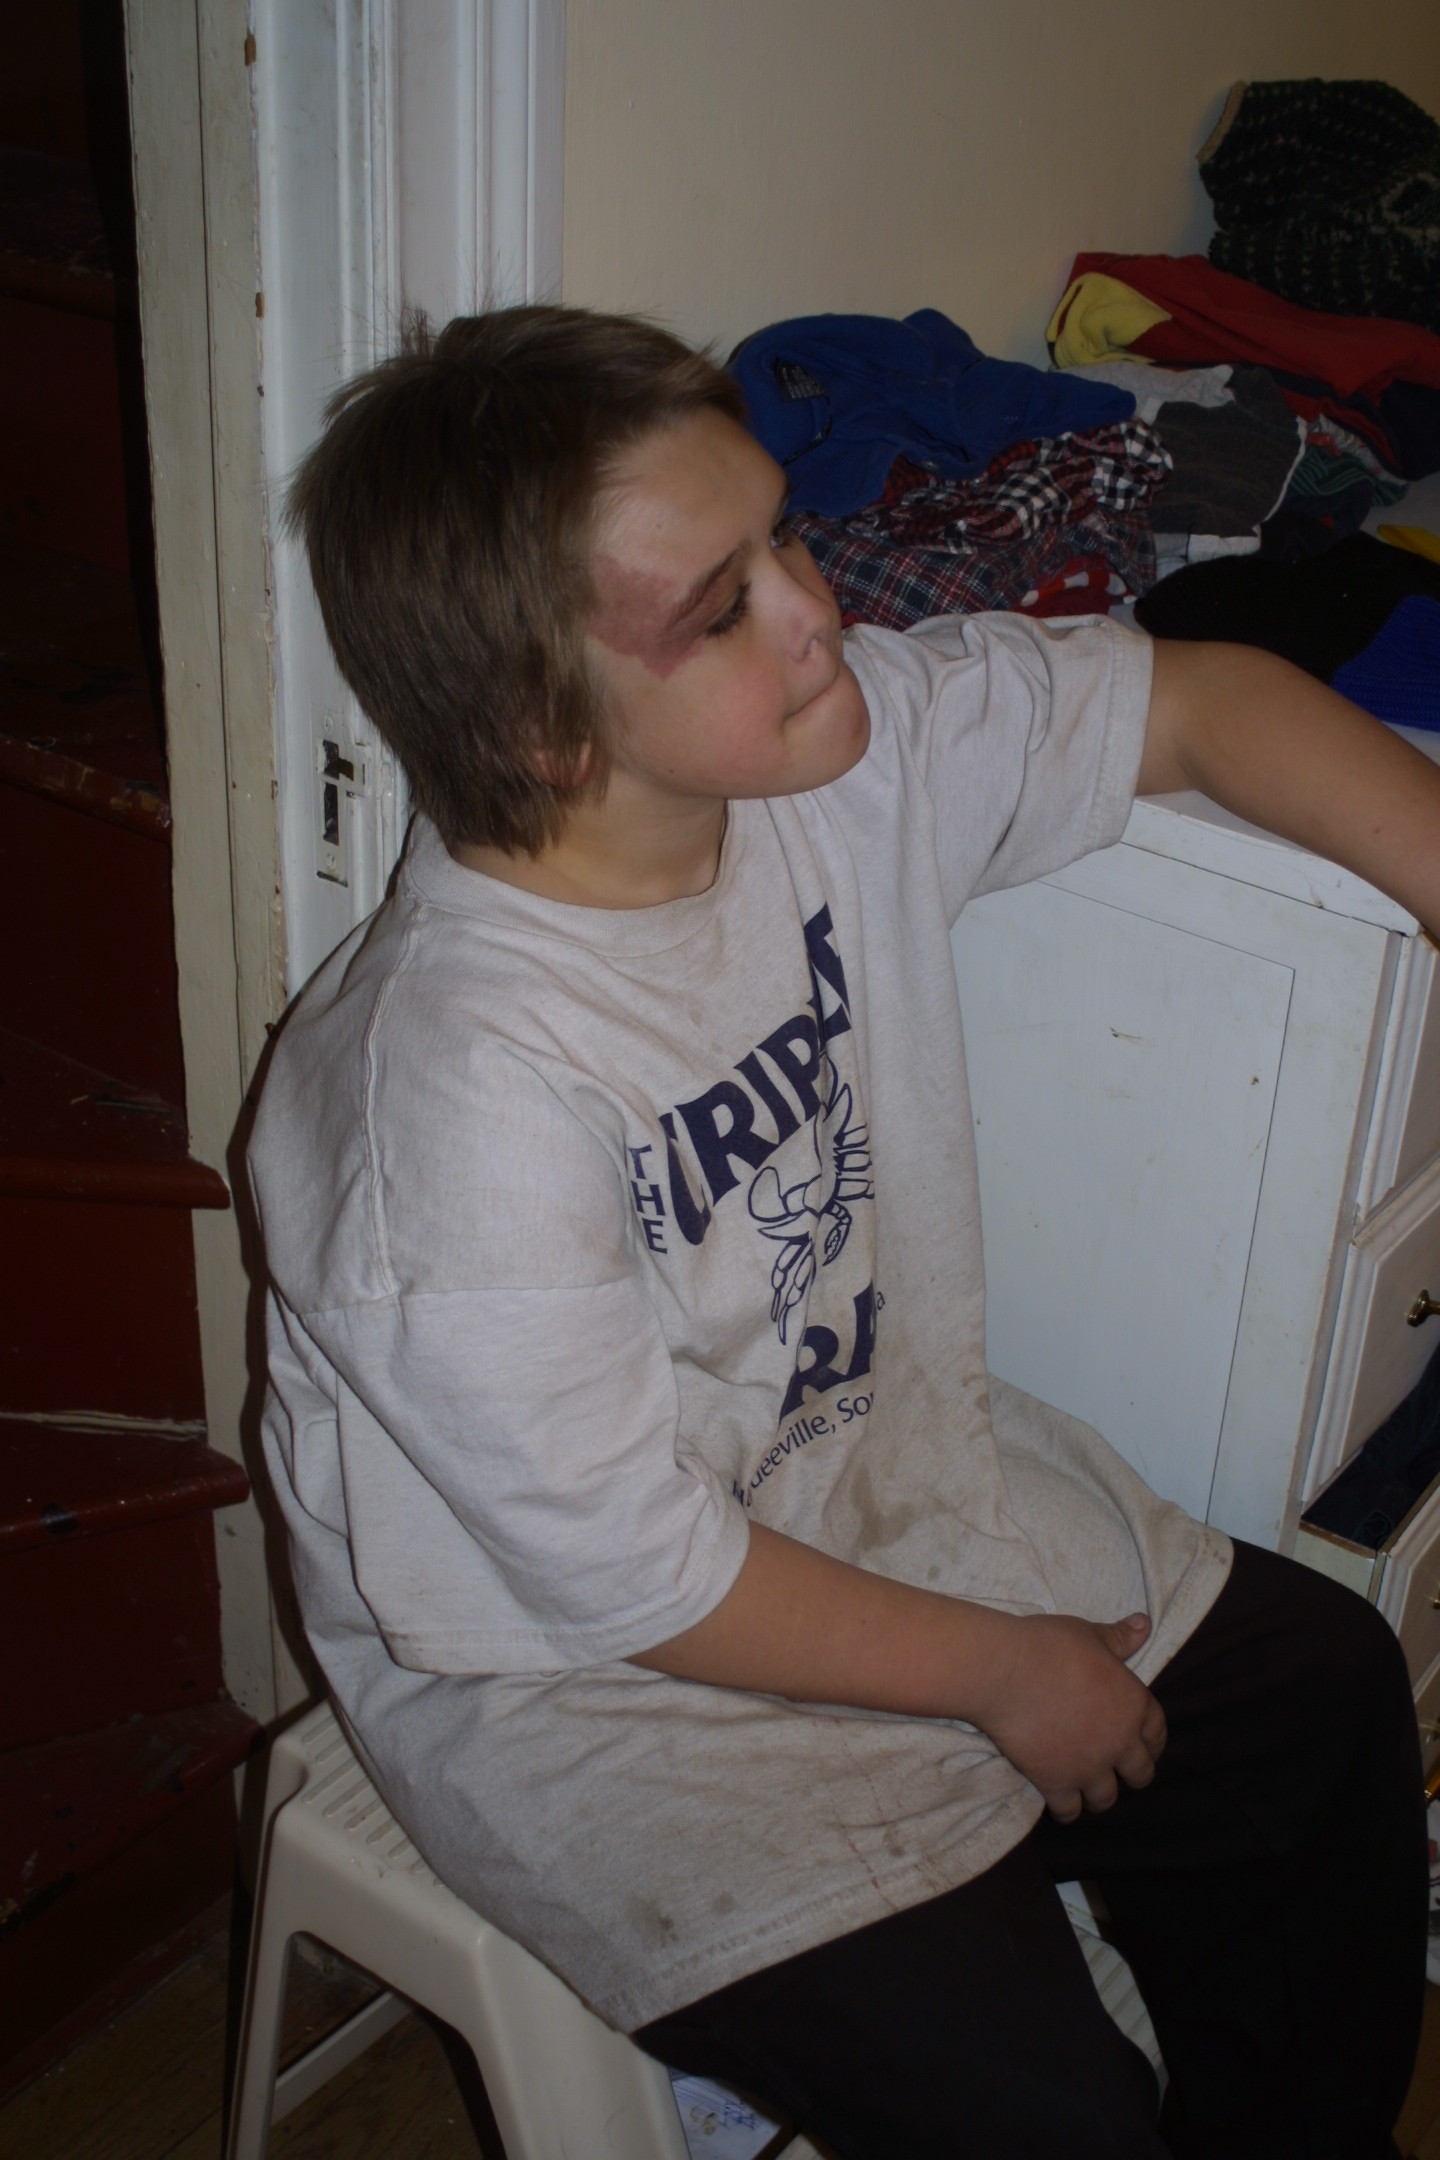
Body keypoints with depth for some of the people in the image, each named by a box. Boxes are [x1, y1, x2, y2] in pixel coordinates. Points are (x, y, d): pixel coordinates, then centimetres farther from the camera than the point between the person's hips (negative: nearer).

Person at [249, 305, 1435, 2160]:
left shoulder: (845, 749, -14)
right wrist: (996, 1674, -11)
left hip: (887, 1470, 8)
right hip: (582, 1668, -7)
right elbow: (628, 1575, -24)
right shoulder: (466, 1083, -33)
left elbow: (1194, 701, 2)